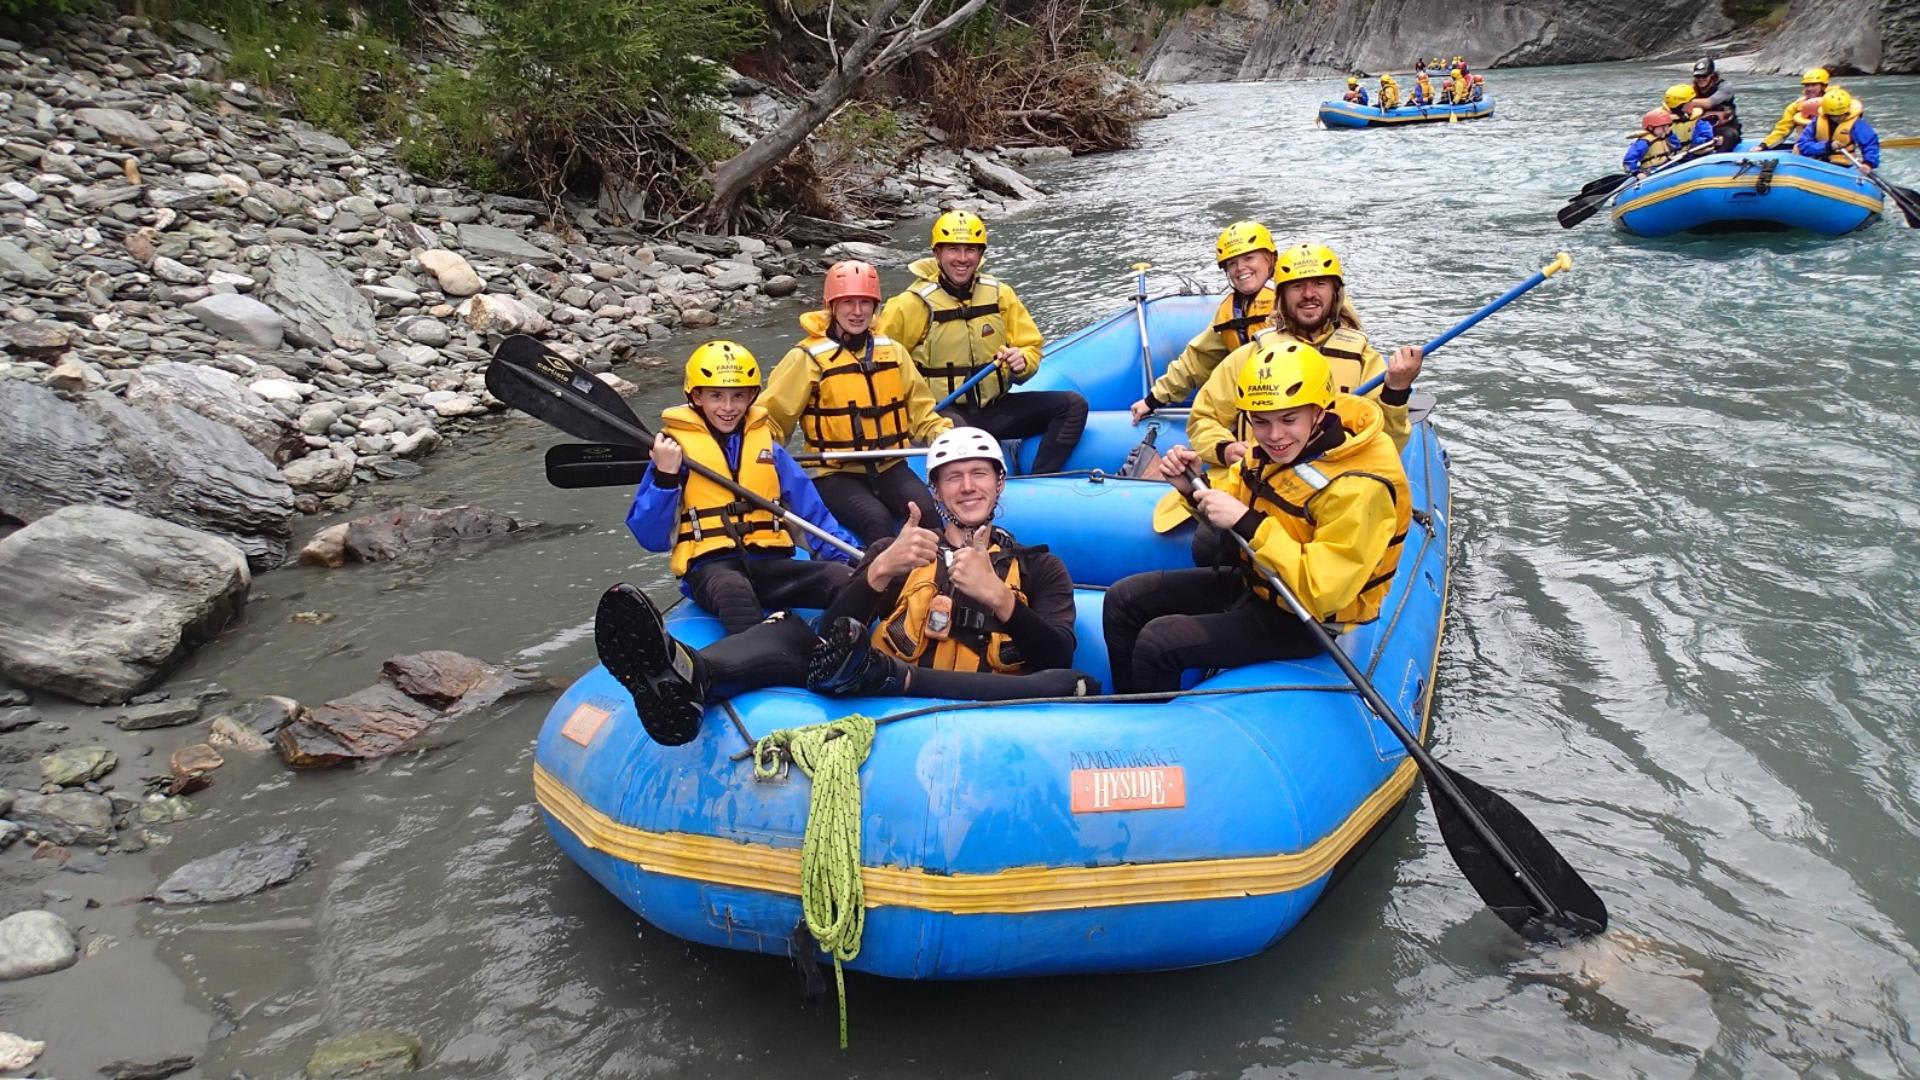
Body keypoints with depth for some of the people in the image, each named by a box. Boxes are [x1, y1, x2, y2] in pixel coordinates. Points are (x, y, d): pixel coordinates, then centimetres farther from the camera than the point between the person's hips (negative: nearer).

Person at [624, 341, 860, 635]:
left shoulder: (766, 444, 16)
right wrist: (665, 476, -10)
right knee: (734, 591, -40)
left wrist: (849, 555, 2)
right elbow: (650, 536, 3)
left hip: (768, 561, 5)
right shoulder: (675, 447, 4)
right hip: (710, 567, -5)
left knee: (846, 579, -21)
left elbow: (809, 508, 14)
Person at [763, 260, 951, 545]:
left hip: (889, 467, 4)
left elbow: (920, 411, 16)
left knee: (928, 511, -25)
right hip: (835, 475, -4)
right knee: (877, 519, -31)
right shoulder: (808, 358, -3)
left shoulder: (893, 351, 12)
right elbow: (770, 417, 0)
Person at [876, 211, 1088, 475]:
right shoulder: (913, 304, -5)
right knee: (957, 430, -41)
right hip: (942, 413, -5)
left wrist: (1021, 362, -13)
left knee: (1073, 405, -11)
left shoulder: (1000, 294, 7)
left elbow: (1031, 348, 11)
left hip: (994, 409, 5)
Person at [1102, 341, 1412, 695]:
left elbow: (1323, 592, -33)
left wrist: (1247, 522, -36)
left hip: (1301, 622, -8)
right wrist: (1195, 488, -14)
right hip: (1252, 582, 9)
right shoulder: (1277, 450, -6)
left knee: (1158, 642, -20)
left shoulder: (1359, 487, -30)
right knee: (1123, 601, 7)